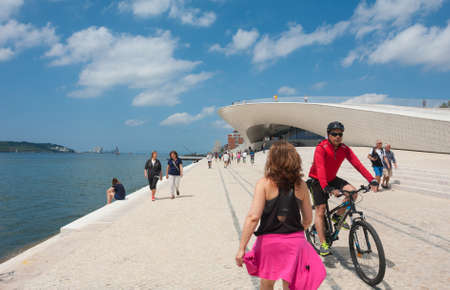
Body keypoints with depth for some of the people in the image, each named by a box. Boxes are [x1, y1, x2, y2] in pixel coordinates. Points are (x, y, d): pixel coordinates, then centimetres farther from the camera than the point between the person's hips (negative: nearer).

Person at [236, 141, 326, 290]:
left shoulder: (264, 183, -12)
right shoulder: (300, 185, -1)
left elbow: (253, 217, -19)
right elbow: (308, 219, 7)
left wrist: (241, 248, -14)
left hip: (269, 240, -2)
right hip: (295, 240, 2)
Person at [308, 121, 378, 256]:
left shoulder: (344, 149, -10)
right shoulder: (321, 148, -26)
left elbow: (357, 164, -19)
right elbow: (320, 169, -38)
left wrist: (372, 180, -31)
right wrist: (326, 188, -52)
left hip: (332, 179, 5)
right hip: (317, 181, -5)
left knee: (352, 191, -18)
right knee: (320, 210, -9)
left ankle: (338, 217, 5)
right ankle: (323, 244, -2)